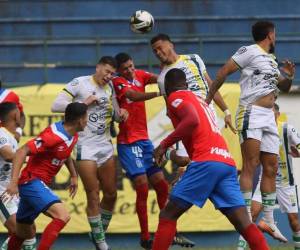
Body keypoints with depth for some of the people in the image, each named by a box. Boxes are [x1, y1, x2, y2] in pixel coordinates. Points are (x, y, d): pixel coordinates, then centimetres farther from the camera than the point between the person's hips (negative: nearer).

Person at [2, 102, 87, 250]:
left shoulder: (72, 135, 6)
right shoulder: (54, 136, -23)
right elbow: (22, 151, -28)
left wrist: (74, 176, 27)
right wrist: (14, 182, -35)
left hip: (39, 184, 10)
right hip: (32, 182, -10)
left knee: (25, 233, 21)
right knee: (62, 216, -27)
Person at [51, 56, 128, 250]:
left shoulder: (110, 87, 8)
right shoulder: (79, 83, -8)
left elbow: (115, 114, 17)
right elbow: (56, 105, -13)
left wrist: (121, 114, -6)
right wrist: (83, 103, -20)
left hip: (105, 145, 6)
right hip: (85, 147, -6)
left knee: (111, 194, 7)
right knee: (93, 196, -6)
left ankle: (100, 233, 24)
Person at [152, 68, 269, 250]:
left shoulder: (176, 97, 7)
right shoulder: (199, 100, 31)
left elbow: (192, 120, -12)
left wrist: (164, 144, -7)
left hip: (207, 163, -7)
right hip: (228, 163, 7)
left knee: (168, 215, 2)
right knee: (244, 223, -2)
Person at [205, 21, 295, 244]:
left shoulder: (271, 60, 21)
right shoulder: (250, 52, -3)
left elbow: (283, 88, 30)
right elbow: (223, 72, -7)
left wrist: (288, 76, 8)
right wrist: (208, 100, -9)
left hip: (269, 117, 8)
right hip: (251, 114, -8)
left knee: (271, 168, 7)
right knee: (250, 165, -13)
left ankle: (269, 219, 13)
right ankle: (247, 218, -17)